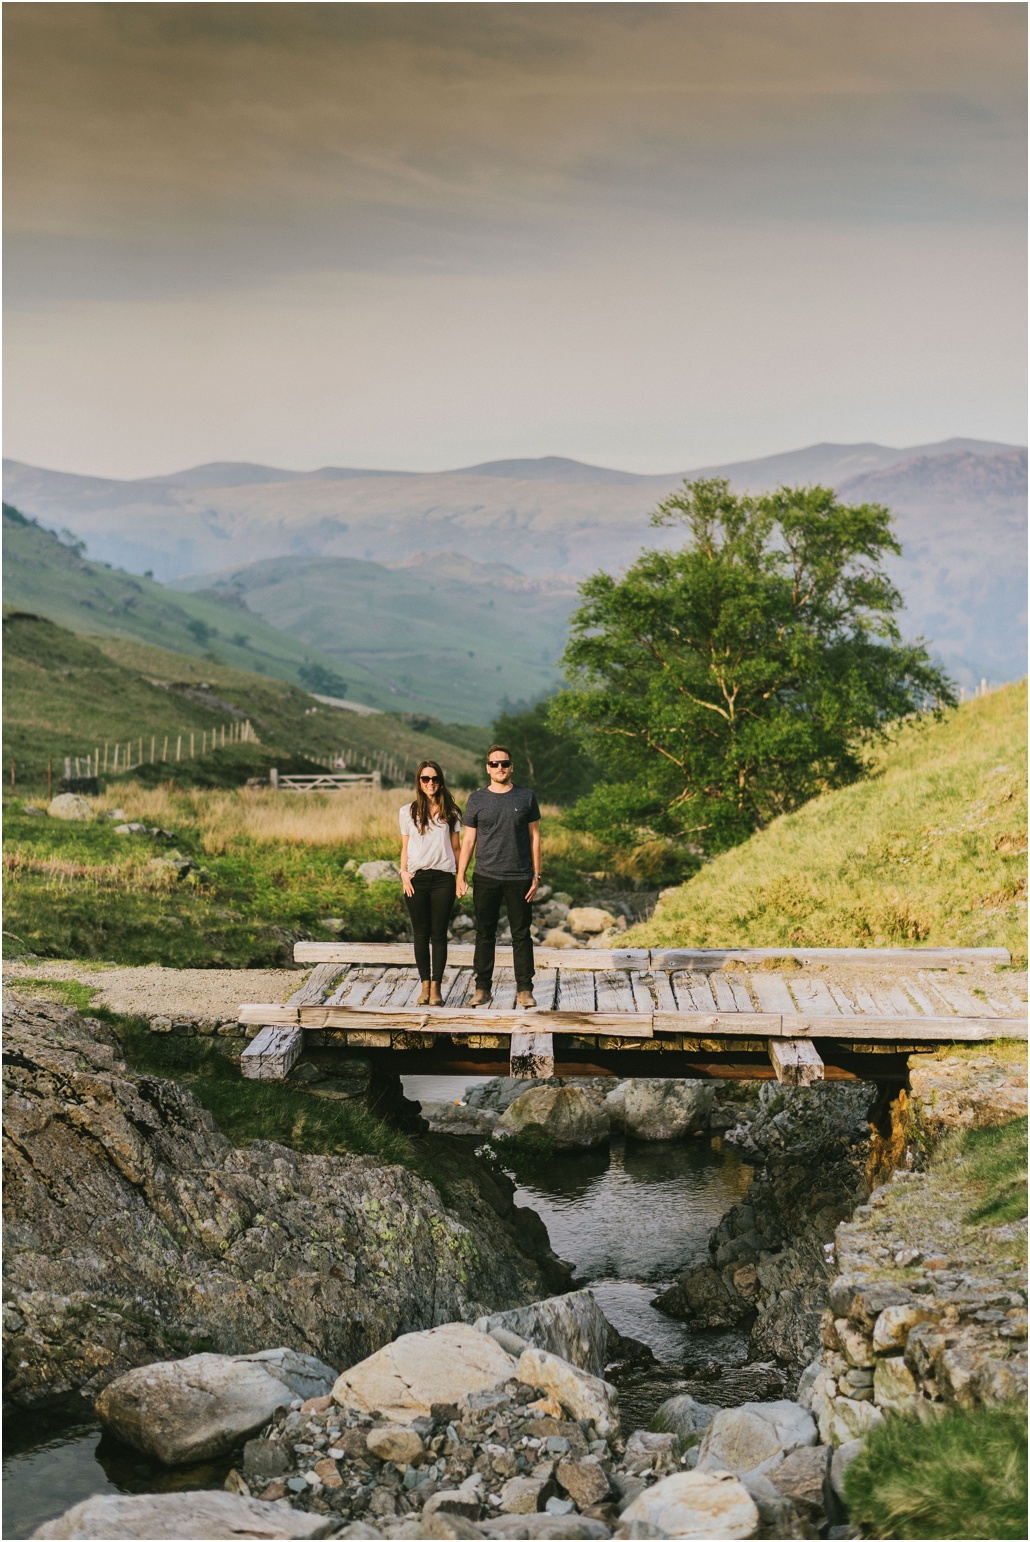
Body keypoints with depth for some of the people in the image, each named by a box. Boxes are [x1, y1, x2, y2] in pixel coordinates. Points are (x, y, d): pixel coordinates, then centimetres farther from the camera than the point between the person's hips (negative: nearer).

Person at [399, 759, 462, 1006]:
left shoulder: (451, 812, 7)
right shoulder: (408, 811, 7)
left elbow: (455, 847, 10)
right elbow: (405, 847, 10)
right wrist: (403, 873, -3)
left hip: (443, 879, 0)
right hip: (416, 879, 0)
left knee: (439, 934, 0)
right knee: (421, 934, 4)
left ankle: (436, 988, 4)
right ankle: (425, 985, 11)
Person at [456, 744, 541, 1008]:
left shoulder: (526, 796, 4)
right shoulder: (477, 800, 5)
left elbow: (534, 836, 6)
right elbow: (468, 840, 7)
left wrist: (536, 875, 1)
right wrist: (460, 876, 0)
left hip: (519, 878, 0)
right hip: (485, 877, 1)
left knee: (522, 935, 3)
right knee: (485, 934, 5)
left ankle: (524, 989, 10)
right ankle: (482, 988, 13)